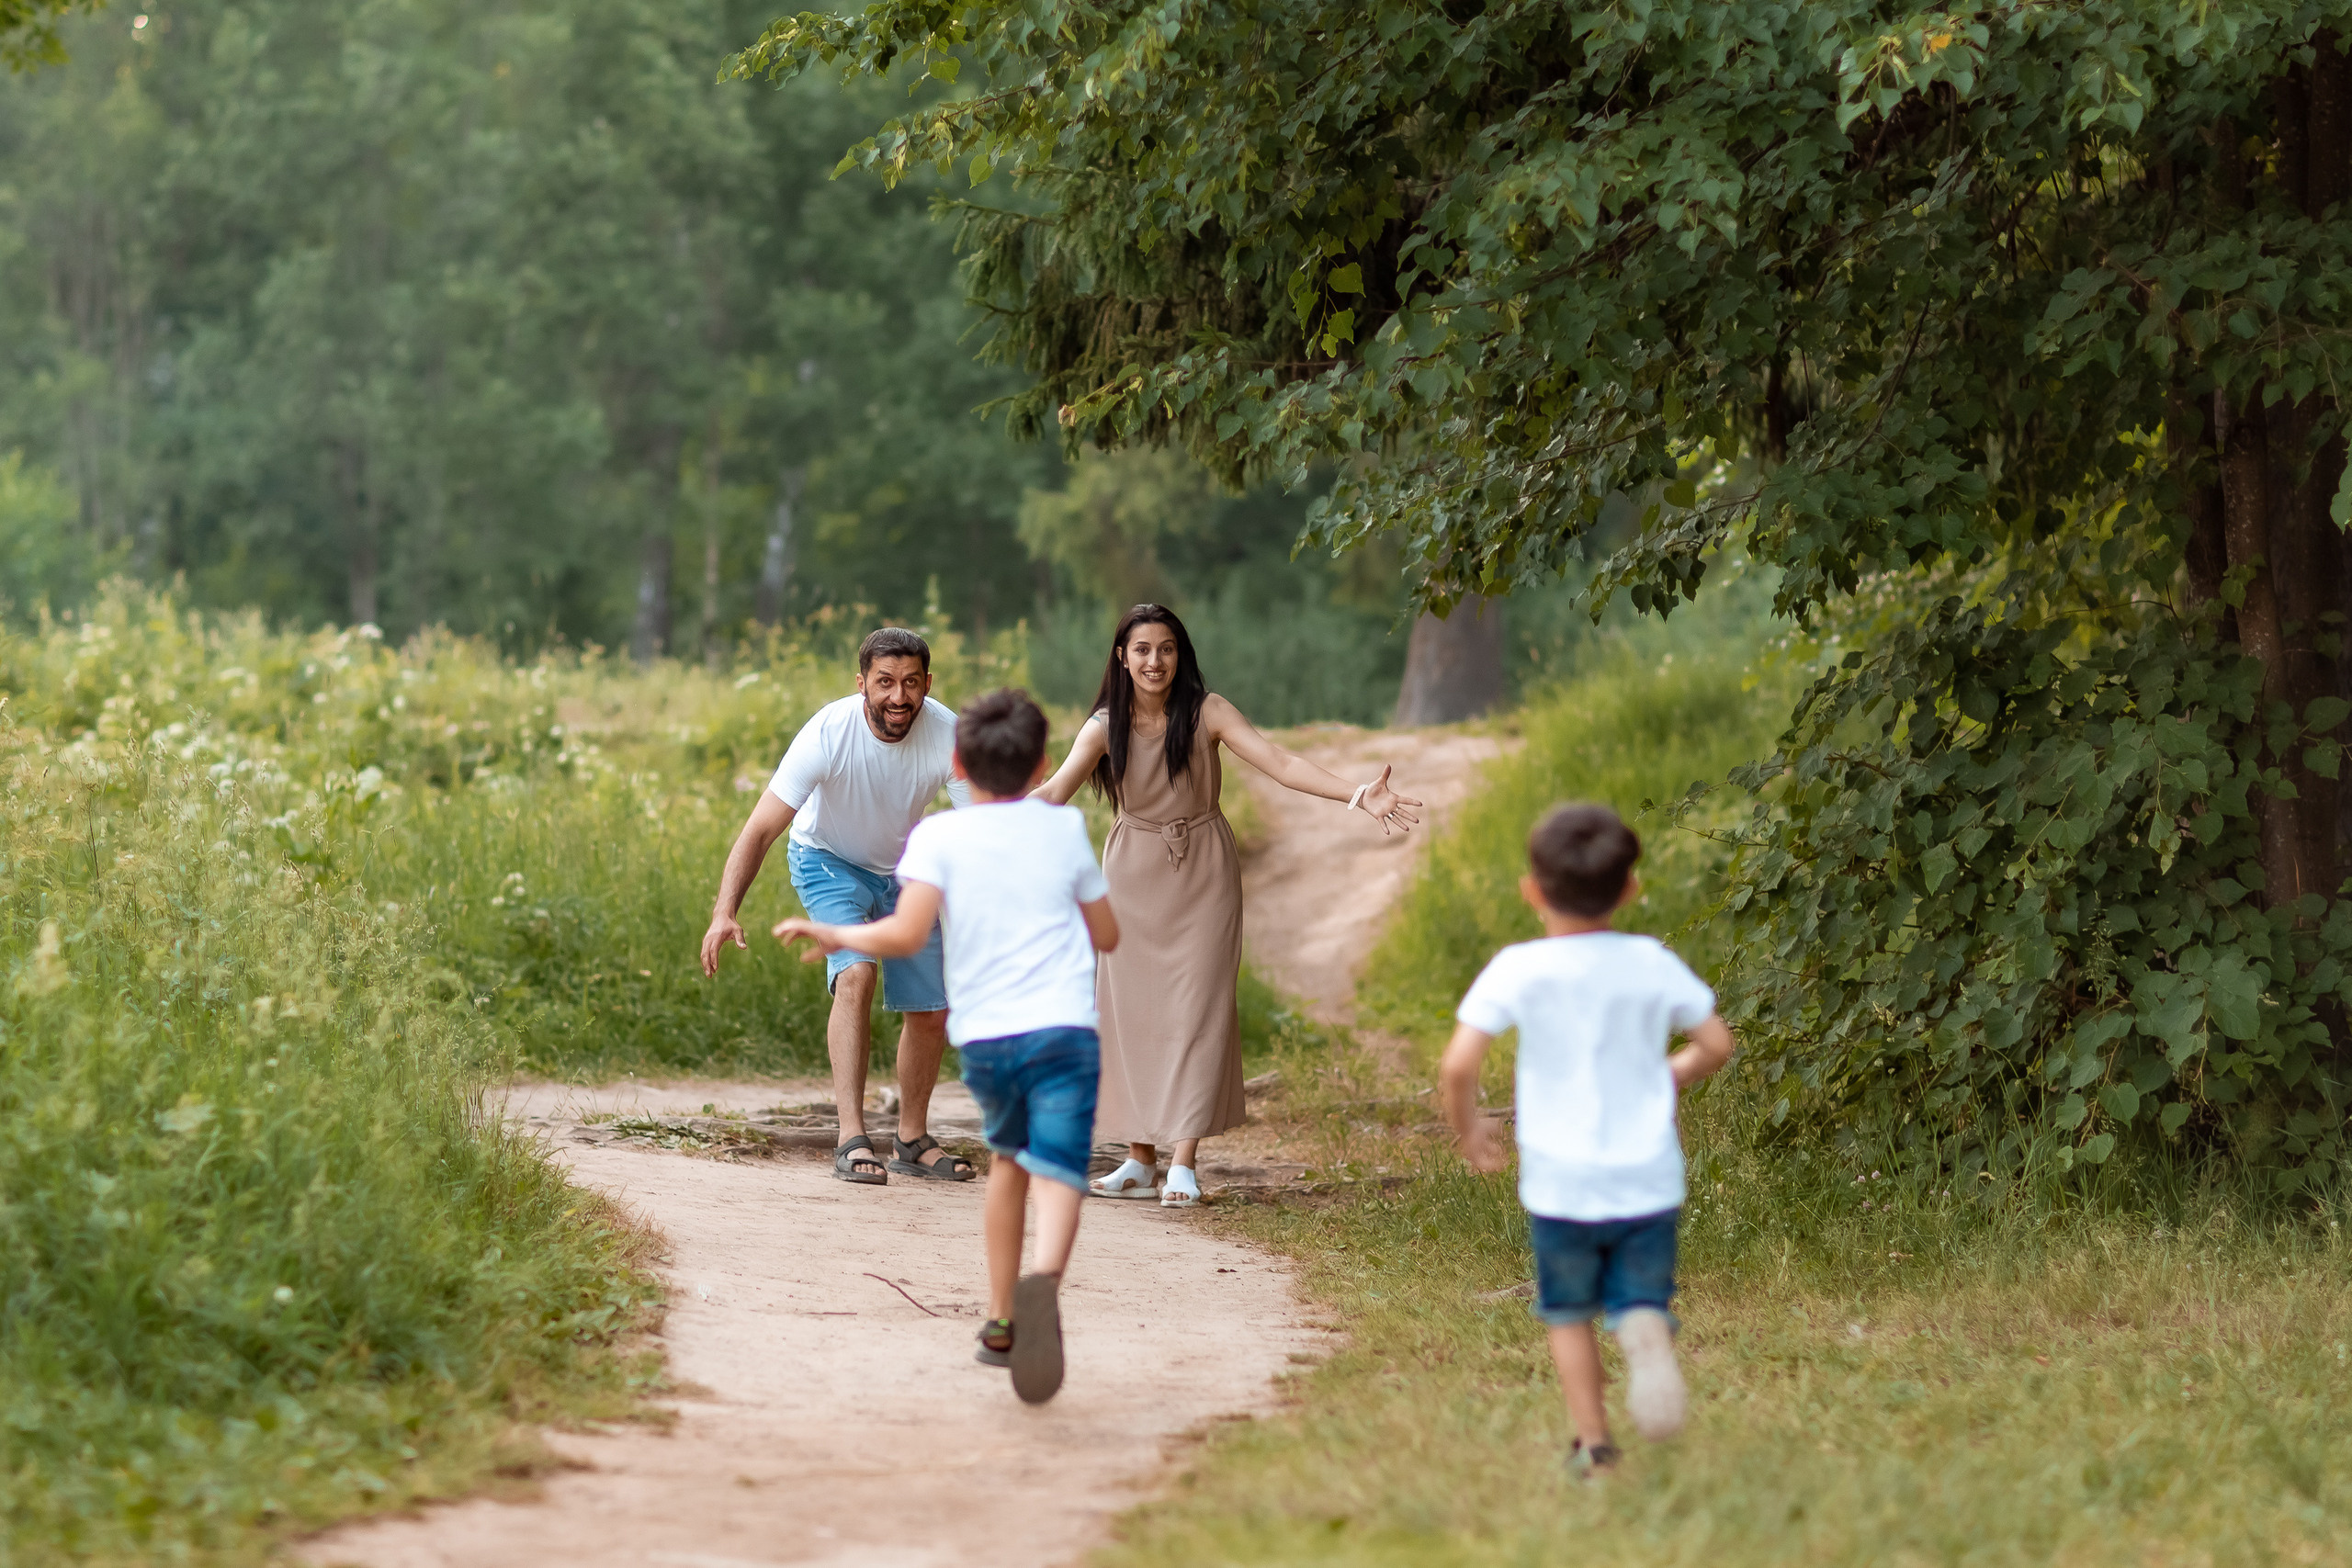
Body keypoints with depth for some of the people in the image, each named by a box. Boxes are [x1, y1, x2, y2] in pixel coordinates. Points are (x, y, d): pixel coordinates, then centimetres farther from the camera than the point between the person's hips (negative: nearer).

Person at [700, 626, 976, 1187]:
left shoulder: (948, 737, -28)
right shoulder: (830, 733, -33)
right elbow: (761, 829, -35)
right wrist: (725, 913, -47)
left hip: (903, 870, 3)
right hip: (830, 862, -3)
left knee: (931, 1012, 5)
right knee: (856, 974, -28)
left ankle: (913, 1141, 29)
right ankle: (852, 1139, -27)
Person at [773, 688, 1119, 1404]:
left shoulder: (939, 836, 3)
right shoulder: (1065, 829, 10)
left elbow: (906, 934, -11)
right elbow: (1108, 936, 19)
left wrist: (834, 936, 5)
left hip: (982, 1035, 1)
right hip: (1062, 1027, -1)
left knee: (1009, 1157, 25)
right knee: (1057, 1171, -11)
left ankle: (1000, 1320, 29)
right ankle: (1044, 1281, -42)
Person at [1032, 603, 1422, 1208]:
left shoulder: (1206, 712, -11)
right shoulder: (1105, 726, -6)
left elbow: (1280, 763, -20)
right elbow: (1056, 790, -15)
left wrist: (1359, 794, -33)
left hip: (1202, 871, -2)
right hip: (1135, 873, 2)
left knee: (1195, 1010, -6)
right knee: (1129, 1010, 2)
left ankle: (1184, 1163, -7)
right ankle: (1141, 1160, 12)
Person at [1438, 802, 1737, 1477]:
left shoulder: (1518, 971, -8)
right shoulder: (1652, 964, -1)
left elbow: (1458, 1065, -16)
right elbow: (1716, 1045, 6)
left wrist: (1468, 1127, 3)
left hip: (1560, 1185, -1)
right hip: (1648, 1179, 1)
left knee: (1569, 1314, 20)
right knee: (1640, 1298, 11)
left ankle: (1593, 1441, 18)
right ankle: (1647, 1329, -24)